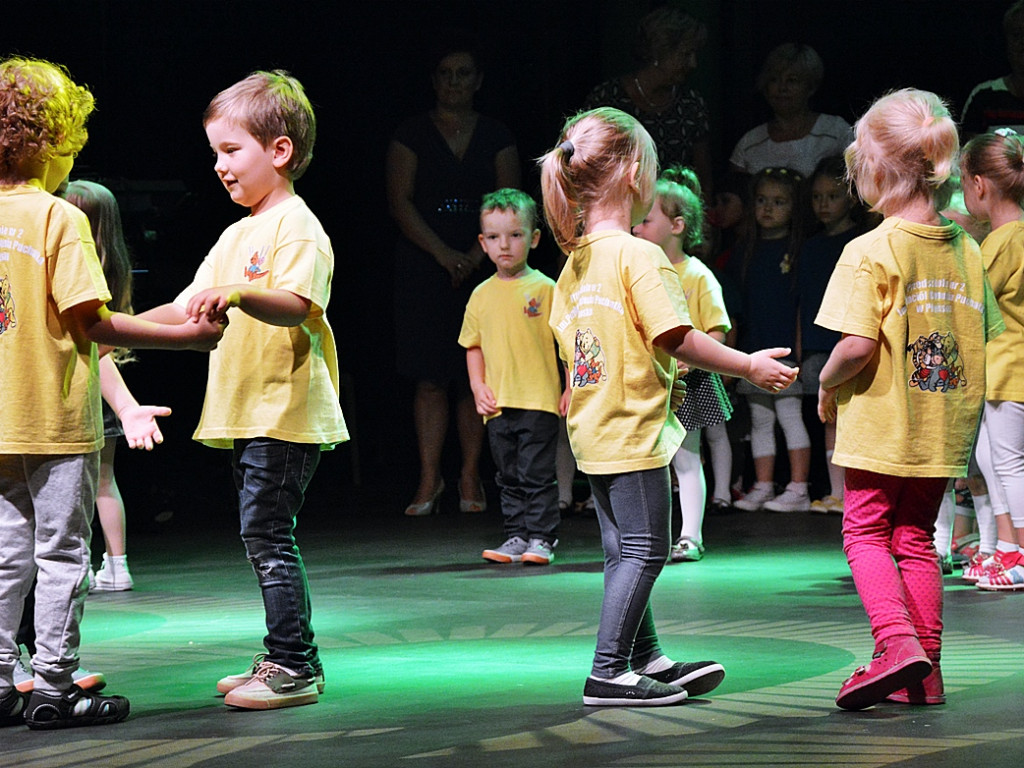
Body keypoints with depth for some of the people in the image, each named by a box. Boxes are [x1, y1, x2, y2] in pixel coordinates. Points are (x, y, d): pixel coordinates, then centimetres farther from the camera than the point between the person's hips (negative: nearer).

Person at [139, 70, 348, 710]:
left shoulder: (297, 226, -9)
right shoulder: (236, 235, 20)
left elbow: (297, 305, -25)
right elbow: (187, 310, 19)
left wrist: (236, 294, -40)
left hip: (286, 412, -9)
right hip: (246, 413, 9)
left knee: (266, 533, -11)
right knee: (265, 537, 12)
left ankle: (295, 667, -8)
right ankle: (285, 660, 18)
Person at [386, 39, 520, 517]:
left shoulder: (496, 138, 9)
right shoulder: (412, 136, 5)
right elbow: (400, 202, -3)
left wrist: (475, 257, -10)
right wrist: (445, 254, -13)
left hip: (483, 267, 1)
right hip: (424, 268, -1)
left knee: (475, 377, -2)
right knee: (430, 378, -6)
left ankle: (470, 477, 4)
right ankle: (429, 478, -3)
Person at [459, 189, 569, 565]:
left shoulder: (545, 289, -3)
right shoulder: (482, 295, 9)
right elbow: (473, 346, 16)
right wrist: (478, 387, 4)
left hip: (539, 400, -5)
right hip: (498, 404, 5)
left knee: (537, 473, -4)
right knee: (509, 476, 11)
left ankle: (541, 537, 3)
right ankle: (517, 536, 18)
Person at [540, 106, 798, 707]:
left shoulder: (575, 262, 10)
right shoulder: (639, 256, -16)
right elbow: (678, 338, -20)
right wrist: (750, 366, -13)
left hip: (593, 428, 9)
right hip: (633, 428, -9)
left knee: (624, 550, 15)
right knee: (645, 549, -3)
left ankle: (647, 659, 24)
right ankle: (609, 673, -5)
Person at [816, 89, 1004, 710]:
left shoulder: (870, 252, -16)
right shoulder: (966, 250, 4)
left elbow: (858, 345, -23)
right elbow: (983, 337, 8)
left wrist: (828, 386, -4)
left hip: (881, 426, -6)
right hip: (943, 427, 6)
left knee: (865, 532, 6)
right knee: (917, 538, 15)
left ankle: (896, 642, -14)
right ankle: (925, 671, 15)